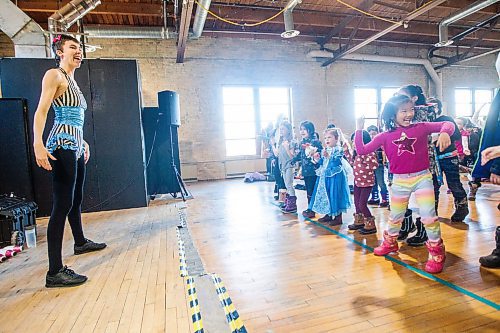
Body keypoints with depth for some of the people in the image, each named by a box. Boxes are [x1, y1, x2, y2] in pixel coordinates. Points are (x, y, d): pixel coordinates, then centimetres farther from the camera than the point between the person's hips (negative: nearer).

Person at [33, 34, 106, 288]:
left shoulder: (71, 80, 22)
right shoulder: (54, 75, -4)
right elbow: (41, 111, -16)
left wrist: (83, 143, 28)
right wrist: (38, 145, -27)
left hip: (76, 146, 9)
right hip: (62, 147, -9)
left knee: (76, 200, 20)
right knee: (62, 205, -12)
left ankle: (80, 243, 39)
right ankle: (55, 272, -8)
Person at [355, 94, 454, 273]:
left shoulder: (421, 127, -3)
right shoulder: (385, 136, -1)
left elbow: (447, 124, -4)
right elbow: (362, 150, -2)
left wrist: (445, 133, -27)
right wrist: (359, 130, -8)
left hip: (422, 177, -1)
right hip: (400, 181, 2)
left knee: (429, 215, -7)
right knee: (395, 216, 17)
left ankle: (437, 252, 14)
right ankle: (390, 242, 41)